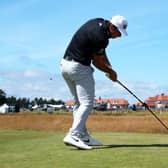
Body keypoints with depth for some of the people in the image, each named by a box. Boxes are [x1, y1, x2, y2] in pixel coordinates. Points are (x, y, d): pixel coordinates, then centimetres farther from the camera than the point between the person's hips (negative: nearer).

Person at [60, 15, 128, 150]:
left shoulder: (99, 22, 6)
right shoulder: (101, 37, -22)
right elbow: (97, 62, -8)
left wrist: (109, 66, 5)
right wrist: (111, 72, 8)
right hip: (79, 68, -10)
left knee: (78, 103, 12)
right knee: (87, 103, -10)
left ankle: (83, 136, 15)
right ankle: (73, 135, -21)